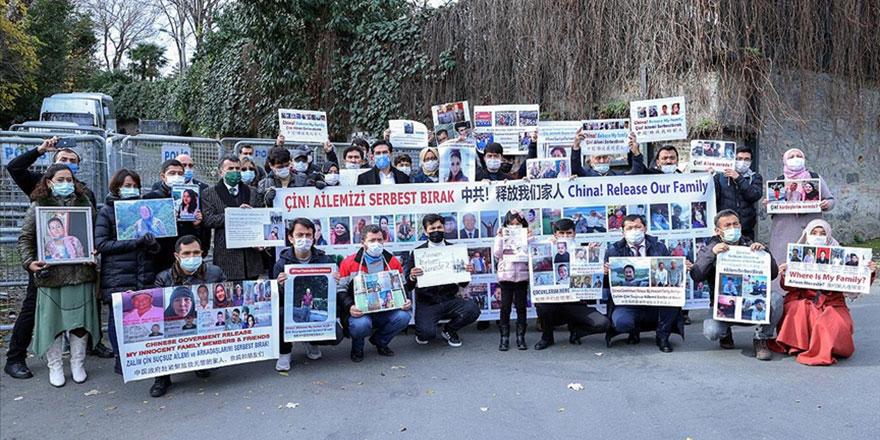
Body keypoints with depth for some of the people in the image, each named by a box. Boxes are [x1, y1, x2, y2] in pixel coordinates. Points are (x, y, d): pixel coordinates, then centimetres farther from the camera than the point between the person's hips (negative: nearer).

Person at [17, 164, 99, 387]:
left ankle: (77, 364, 22)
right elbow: (25, 238, 3)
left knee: (80, 320, 7)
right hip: (50, 274, -1)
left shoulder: (84, 202, 8)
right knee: (52, 321, 6)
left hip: (81, 273, 1)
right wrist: (29, 262, -11)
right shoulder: (38, 206, 2)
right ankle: (54, 367, 21)